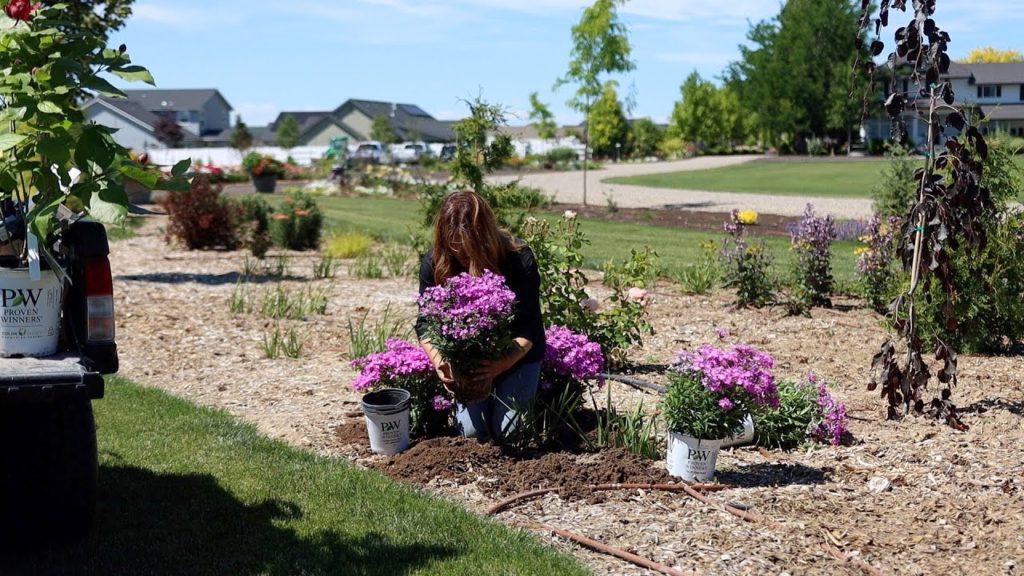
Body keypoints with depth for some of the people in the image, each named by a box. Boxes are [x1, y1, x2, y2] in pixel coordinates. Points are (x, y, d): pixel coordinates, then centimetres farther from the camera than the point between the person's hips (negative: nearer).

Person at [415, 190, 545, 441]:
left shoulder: (519, 259, -26)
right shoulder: (434, 262, -18)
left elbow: (528, 330, -25)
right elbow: (425, 323, -11)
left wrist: (500, 366, -42)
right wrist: (438, 360, -31)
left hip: (516, 355, -2)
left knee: (506, 431, -8)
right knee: (472, 430, -7)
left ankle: (534, 385, 23)